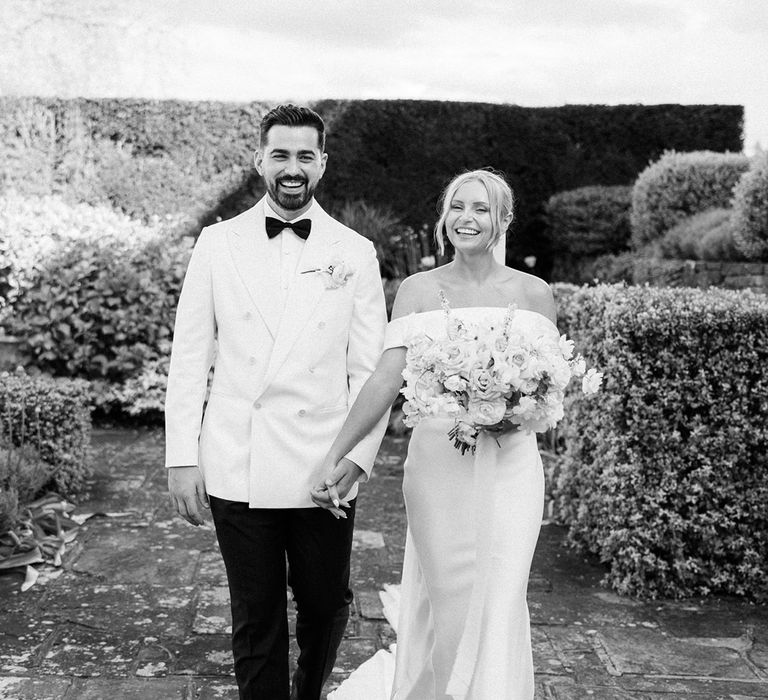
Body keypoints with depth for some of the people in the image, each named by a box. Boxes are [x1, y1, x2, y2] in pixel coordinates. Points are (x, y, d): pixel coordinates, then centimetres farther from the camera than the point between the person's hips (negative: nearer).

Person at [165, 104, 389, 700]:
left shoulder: (355, 253, 2)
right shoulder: (218, 243, 3)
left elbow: (370, 368, 1)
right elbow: (189, 356, 4)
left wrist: (358, 455, -10)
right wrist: (182, 456, -1)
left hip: (323, 470, 0)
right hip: (236, 469, 0)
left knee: (326, 606, 14)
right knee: (256, 621, 10)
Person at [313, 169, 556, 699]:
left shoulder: (533, 292, 5)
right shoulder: (418, 290, 2)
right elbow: (387, 379, -8)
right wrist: (338, 455, -17)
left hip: (508, 462, 0)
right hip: (437, 461, 0)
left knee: (499, 601, -4)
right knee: (444, 596, 7)